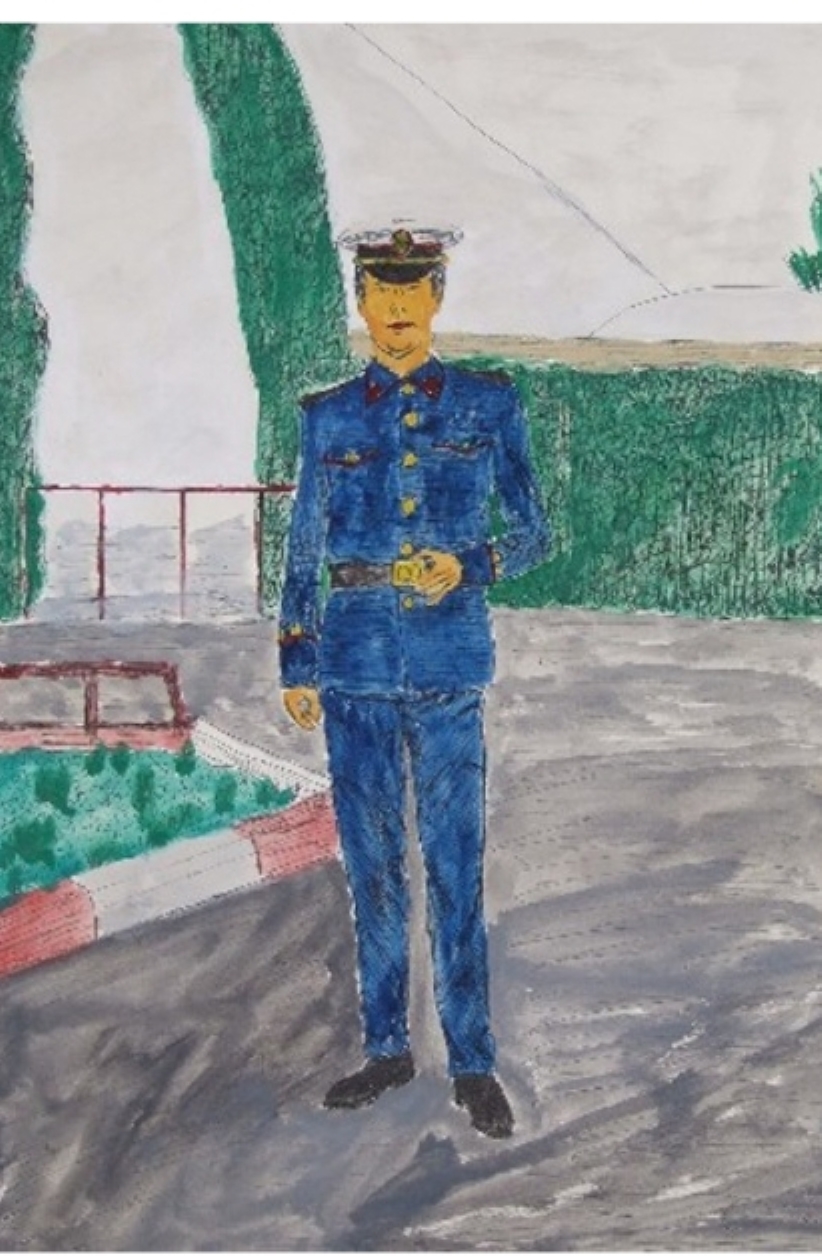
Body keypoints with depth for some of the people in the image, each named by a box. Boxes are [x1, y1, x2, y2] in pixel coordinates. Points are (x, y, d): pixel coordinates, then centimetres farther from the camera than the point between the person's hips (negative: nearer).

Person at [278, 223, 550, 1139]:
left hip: (447, 662, -2)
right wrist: (295, 665, 5)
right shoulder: (329, 416, 8)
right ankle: (387, 1048, 22)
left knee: (454, 864, 0)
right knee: (371, 861, 9)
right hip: (355, 663, 2)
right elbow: (303, 549, 10)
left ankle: (473, 1063, 12)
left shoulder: (489, 404, 4)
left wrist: (469, 566, -14)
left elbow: (534, 531, 5)